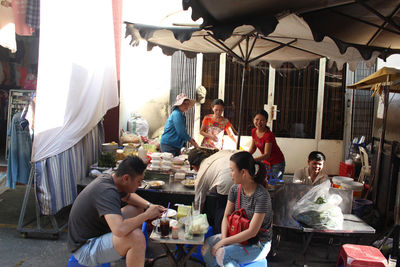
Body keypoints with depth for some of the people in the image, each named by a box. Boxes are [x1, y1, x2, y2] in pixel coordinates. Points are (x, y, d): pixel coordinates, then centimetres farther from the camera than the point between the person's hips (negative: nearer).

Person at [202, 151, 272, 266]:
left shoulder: (261, 196, -26)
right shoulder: (235, 189, -4)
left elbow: (252, 232, -25)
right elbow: (226, 216, 2)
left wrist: (223, 242, -23)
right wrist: (224, 238, -16)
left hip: (258, 244, -6)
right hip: (238, 235, 6)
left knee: (222, 254, -27)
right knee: (206, 245, -11)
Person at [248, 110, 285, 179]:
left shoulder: (268, 135, -27)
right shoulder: (253, 131, -6)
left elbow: (266, 155, -33)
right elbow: (252, 148, 6)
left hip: (277, 163, -6)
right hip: (265, 162, 6)